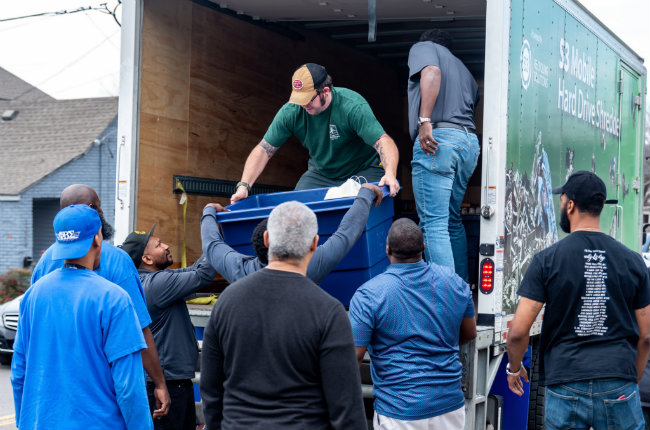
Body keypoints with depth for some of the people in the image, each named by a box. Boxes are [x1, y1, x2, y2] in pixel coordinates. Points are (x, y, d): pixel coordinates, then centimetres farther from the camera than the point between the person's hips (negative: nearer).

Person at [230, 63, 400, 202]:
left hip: (363, 171, -4)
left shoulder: (353, 106, -27)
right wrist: (244, 186, -22)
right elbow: (263, 150, -10)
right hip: (320, 174, 4)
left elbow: (384, 142, -35)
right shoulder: (291, 112, -15)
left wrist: (390, 174, -55)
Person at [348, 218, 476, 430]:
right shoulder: (453, 281, 2)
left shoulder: (369, 295, -13)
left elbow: (353, 356, -14)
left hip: (399, 412, -4)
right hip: (450, 404, 5)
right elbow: (469, 333, 16)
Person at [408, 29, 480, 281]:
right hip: (469, 140, 8)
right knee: (452, 221, 17)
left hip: (439, 137, -8)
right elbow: (472, 107, 24)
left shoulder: (423, 48, 12)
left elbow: (432, 72, -11)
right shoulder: (463, 69, 32)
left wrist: (424, 120, -19)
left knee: (433, 223, -10)